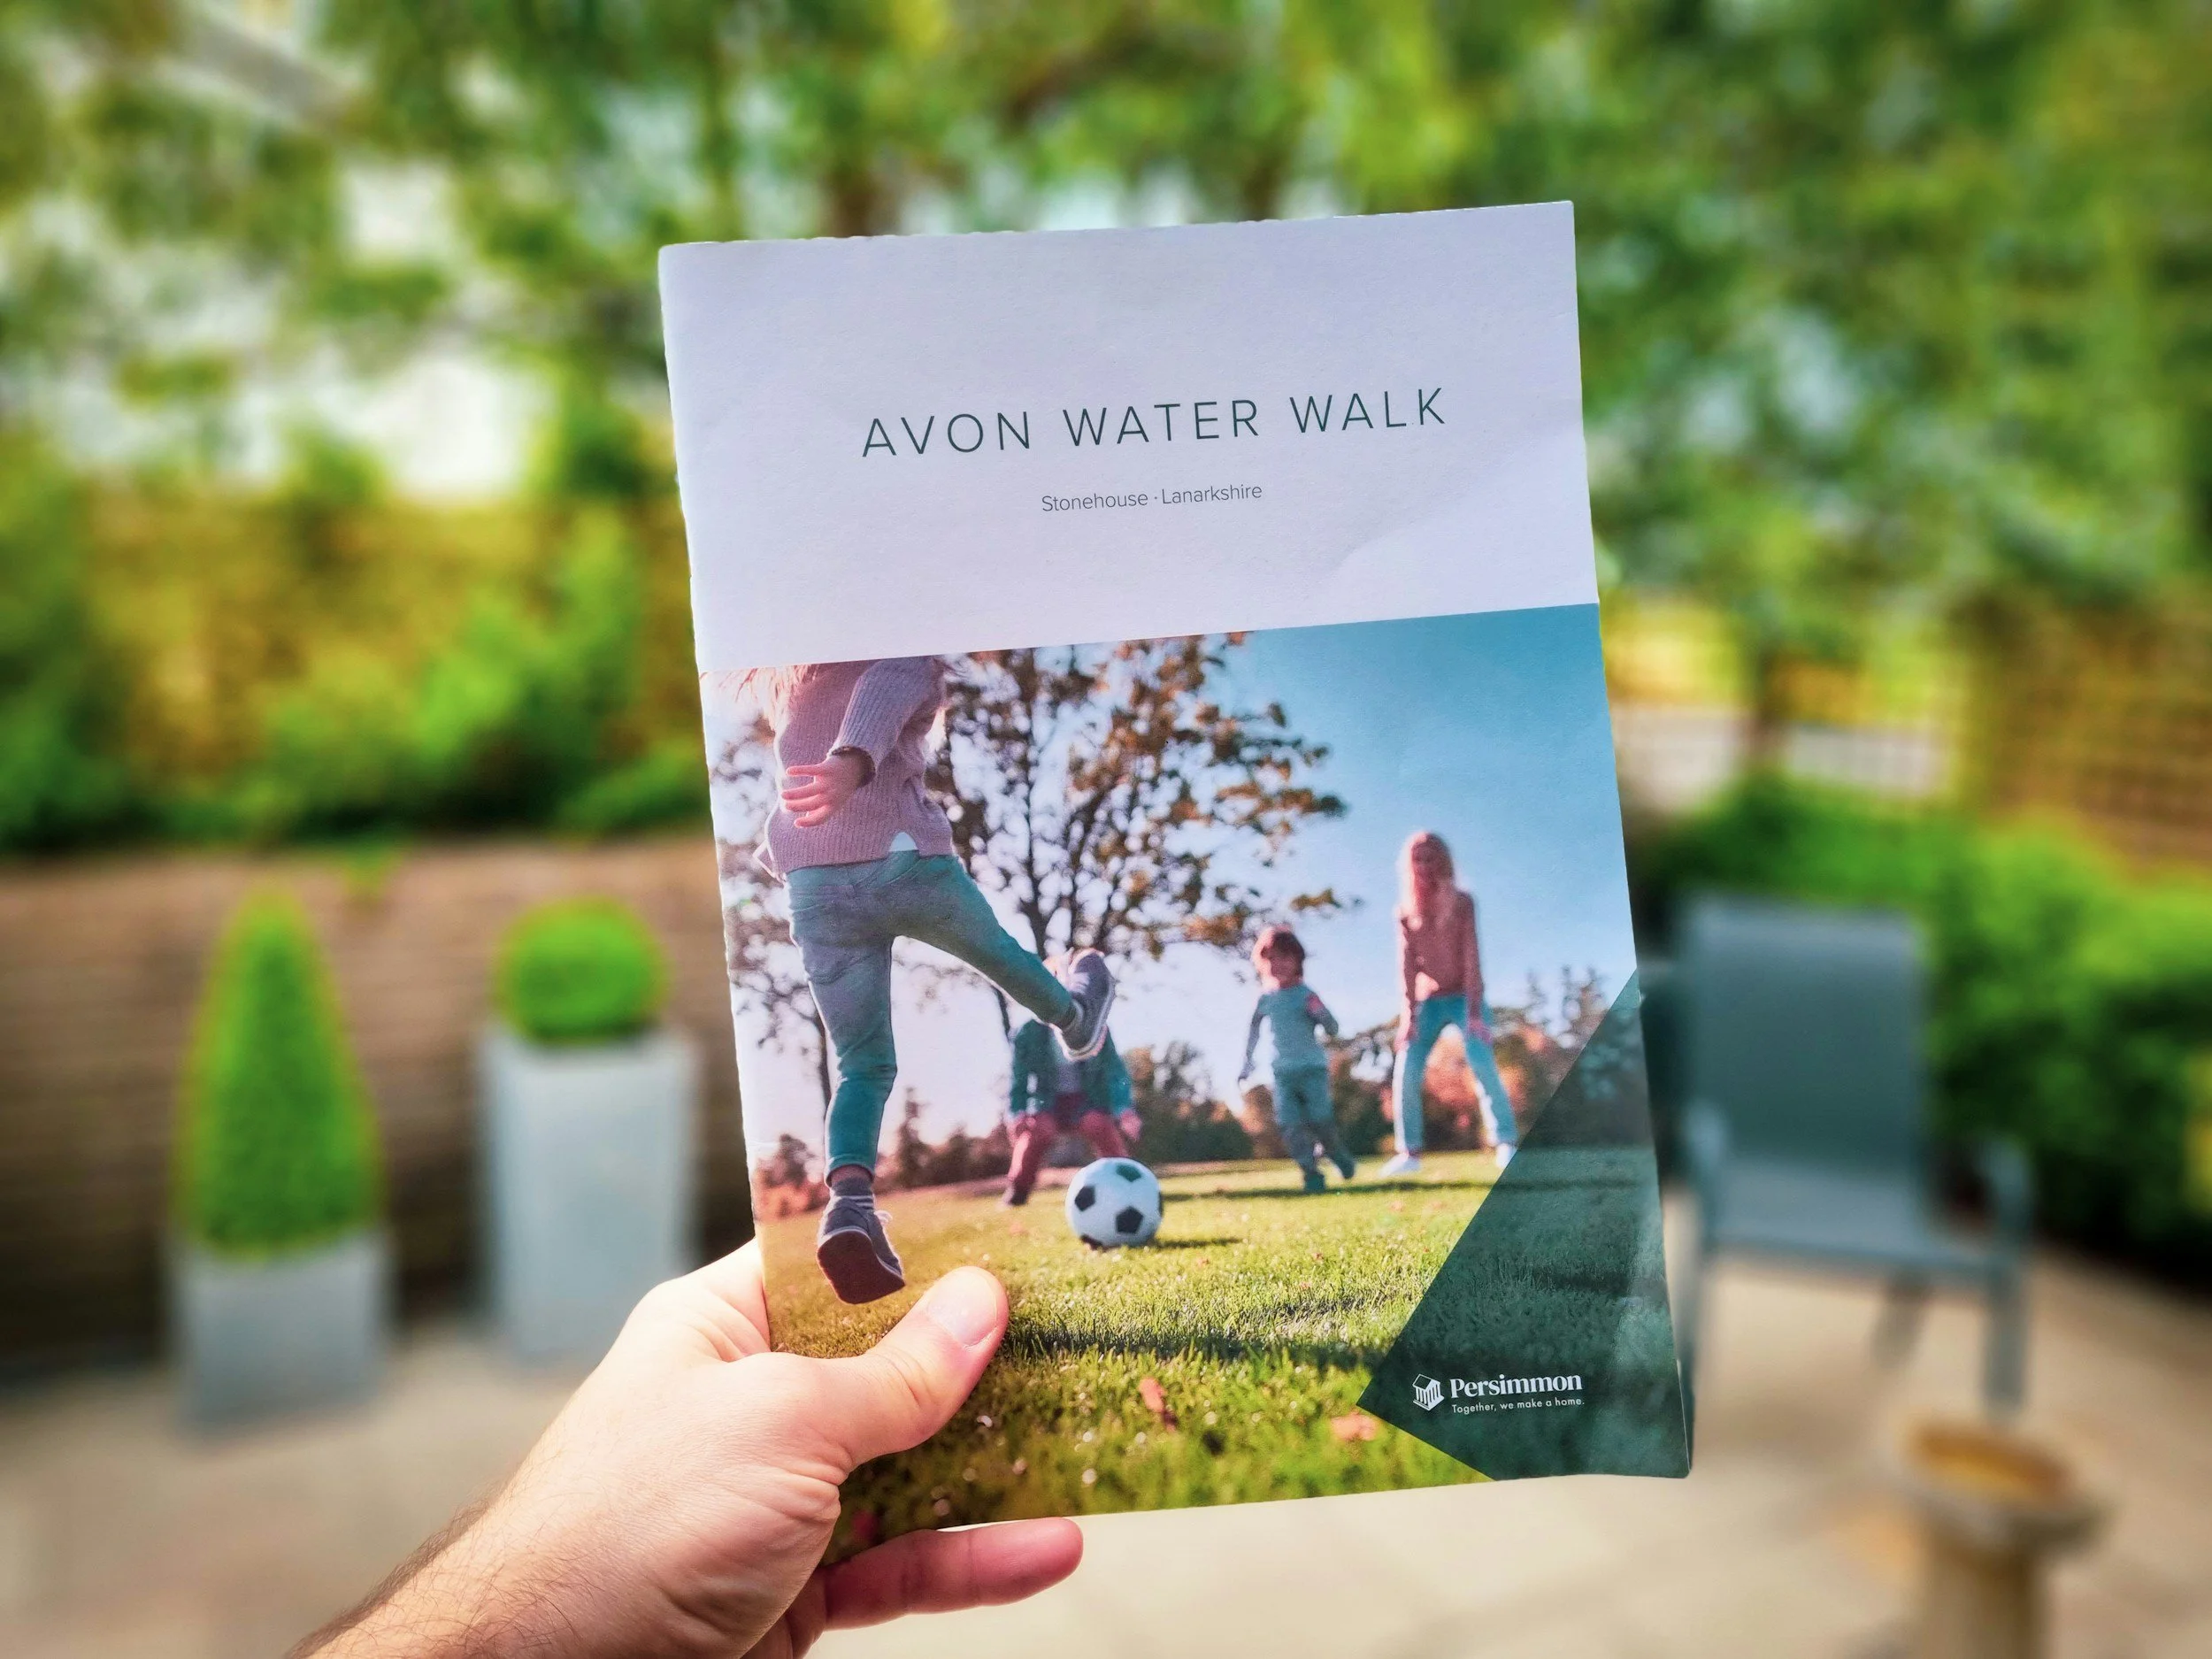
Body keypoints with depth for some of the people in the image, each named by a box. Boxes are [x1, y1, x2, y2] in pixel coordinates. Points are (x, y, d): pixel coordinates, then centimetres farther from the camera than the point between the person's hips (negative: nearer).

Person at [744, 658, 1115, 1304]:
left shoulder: (779, 681, 21)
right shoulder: (912, 658, 0)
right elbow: (885, 687, -19)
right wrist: (853, 761, -39)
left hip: (813, 885, 4)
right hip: (905, 858, -4)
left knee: (863, 1066, 7)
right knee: (995, 949, 28)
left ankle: (849, 1205, -18)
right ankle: (1074, 1018, 58)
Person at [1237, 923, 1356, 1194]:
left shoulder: (1306, 995, -4)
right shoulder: (1265, 997, 4)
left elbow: (1333, 1030, -3)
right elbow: (1254, 1030, 18)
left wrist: (1319, 1013, -23)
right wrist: (1247, 1063, 19)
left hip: (1313, 1069, -2)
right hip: (1283, 1072, 3)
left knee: (1320, 1120, -5)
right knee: (1290, 1125, -7)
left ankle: (1337, 1154, 24)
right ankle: (1311, 1172, 0)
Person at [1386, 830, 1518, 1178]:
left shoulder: (1461, 902, -4)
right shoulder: (1406, 911, 3)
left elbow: (1472, 956, -10)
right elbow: (1406, 963, -2)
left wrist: (1475, 1009, -18)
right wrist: (1407, 1014, -11)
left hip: (1463, 996, -3)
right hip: (1428, 1001, 3)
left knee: (1483, 1066, -19)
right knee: (1406, 1074, -7)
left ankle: (1507, 1143, -15)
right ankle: (1410, 1152, -1)